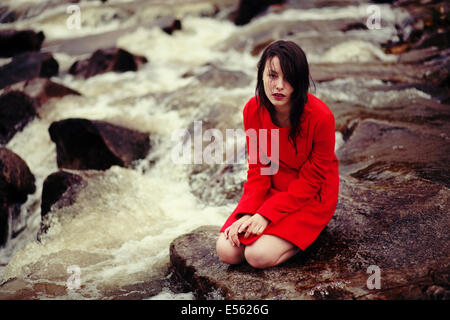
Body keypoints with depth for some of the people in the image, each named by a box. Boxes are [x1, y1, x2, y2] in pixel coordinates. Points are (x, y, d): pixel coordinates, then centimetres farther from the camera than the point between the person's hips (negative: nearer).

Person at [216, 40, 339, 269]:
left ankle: (307, 230, 4)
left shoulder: (320, 117, -25)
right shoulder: (253, 109, -11)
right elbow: (258, 167, -3)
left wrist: (266, 215, -22)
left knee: (259, 255, -23)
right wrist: (247, 214, -17)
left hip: (311, 196, -4)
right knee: (226, 251, -12)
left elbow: (310, 181, -17)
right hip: (271, 189, 5)